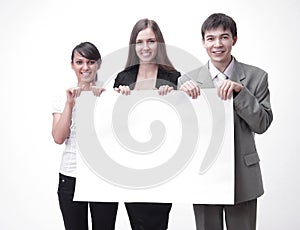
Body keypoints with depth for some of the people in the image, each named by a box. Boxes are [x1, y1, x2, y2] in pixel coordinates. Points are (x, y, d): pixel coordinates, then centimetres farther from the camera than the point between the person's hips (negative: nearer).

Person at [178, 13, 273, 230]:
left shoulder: (256, 76, 0)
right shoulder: (189, 80, 0)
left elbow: (262, 124, -5)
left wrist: (240, 90, -18)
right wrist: (183, 93, -17)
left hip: (242, 177, 0)